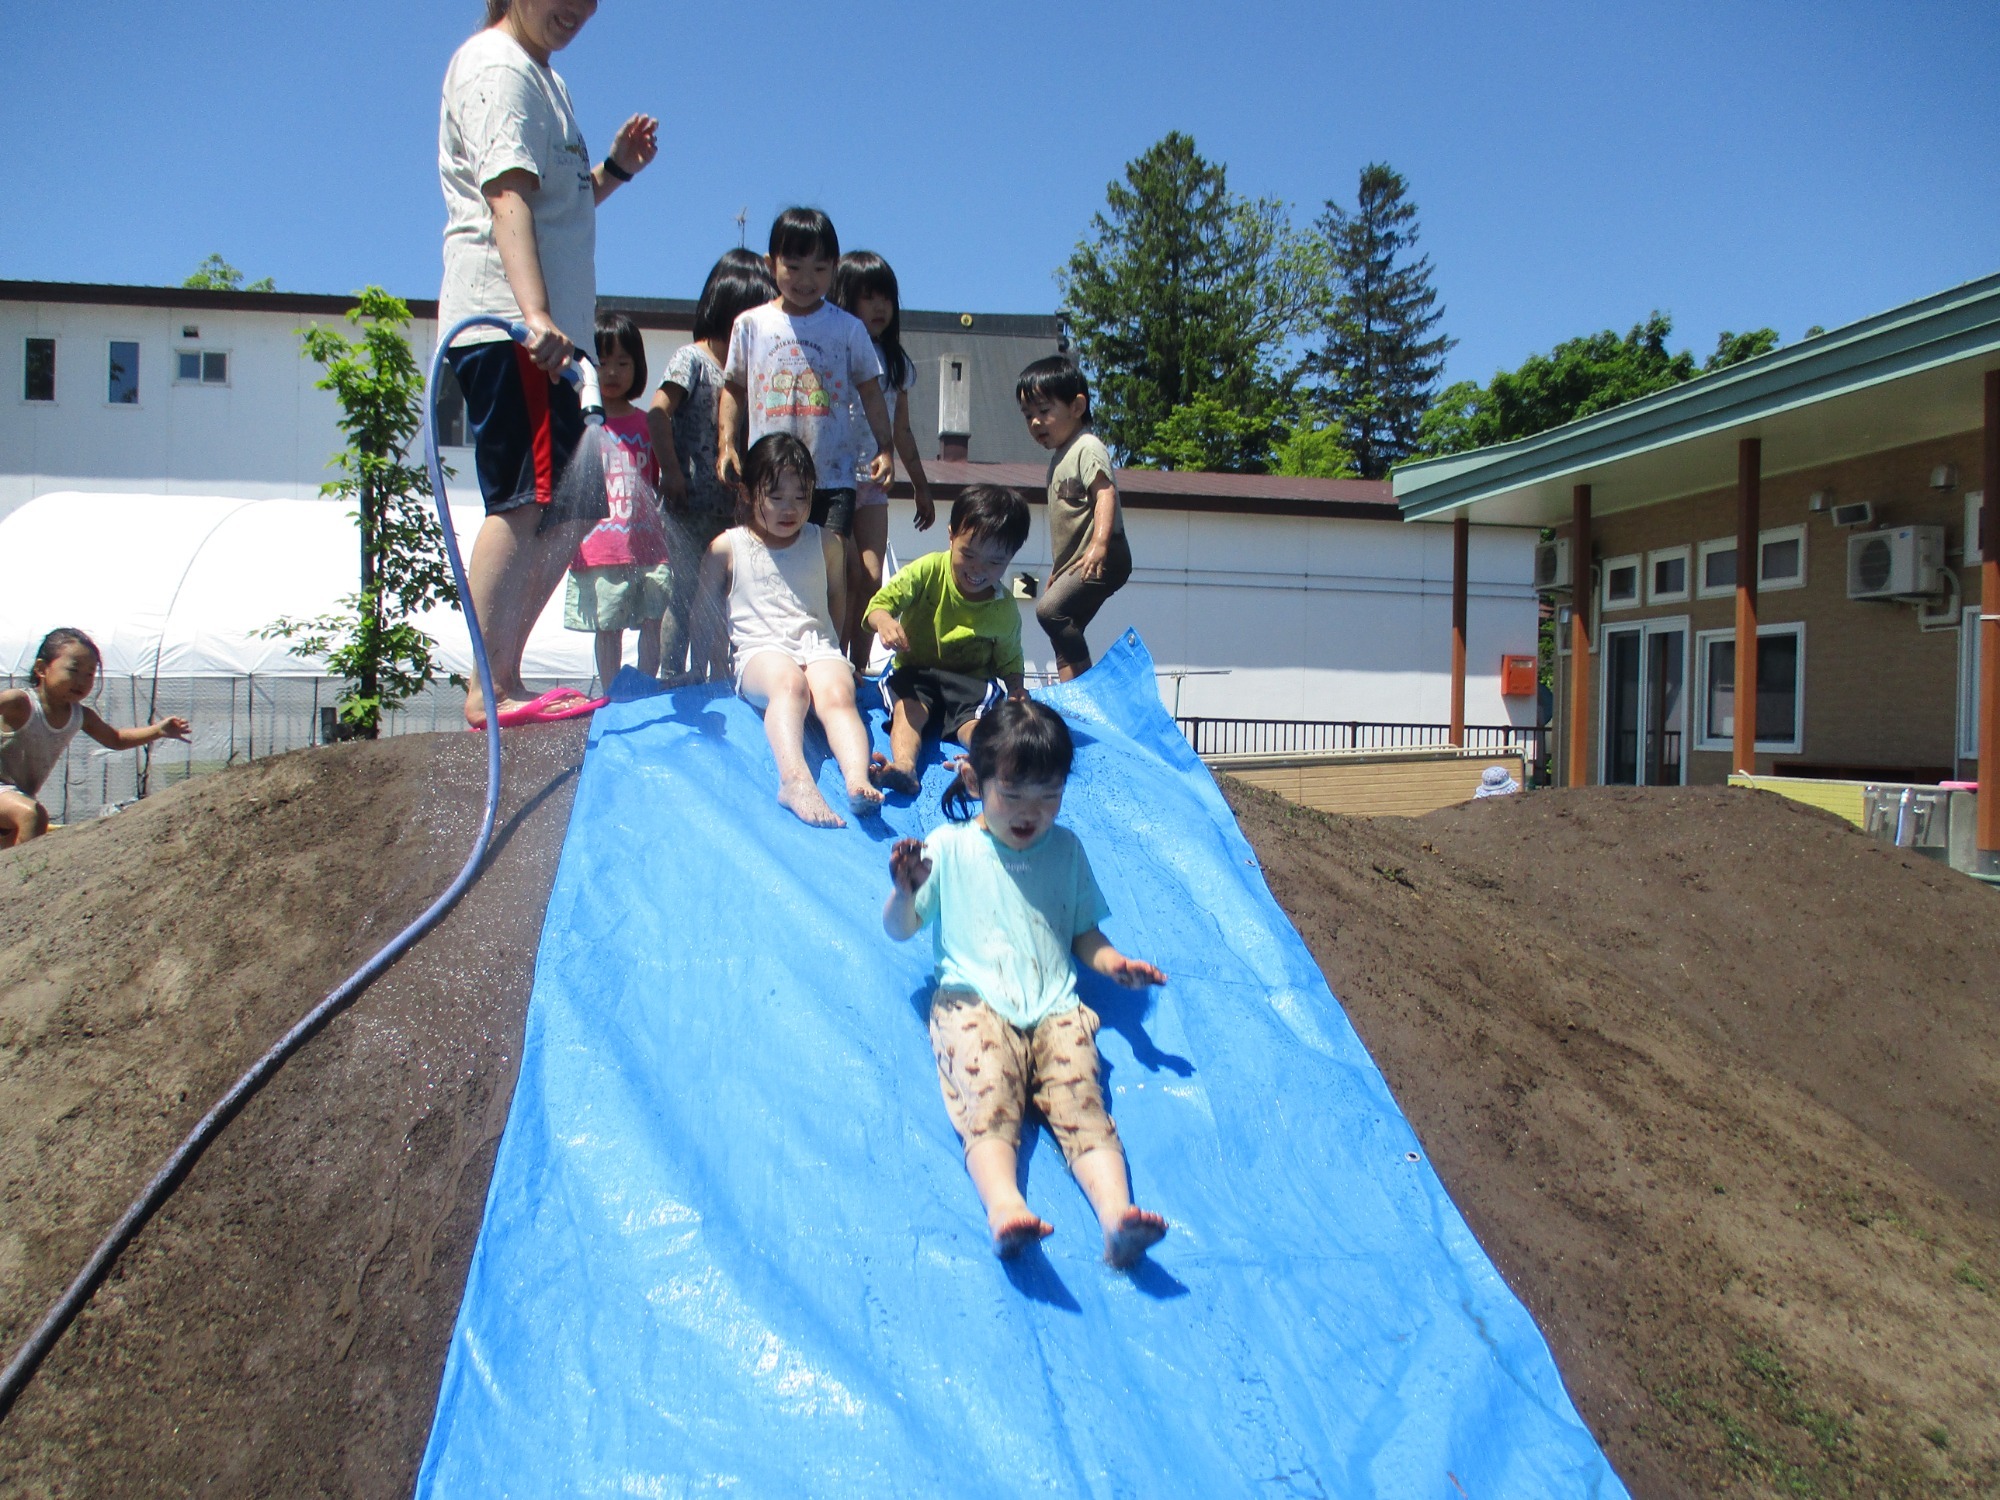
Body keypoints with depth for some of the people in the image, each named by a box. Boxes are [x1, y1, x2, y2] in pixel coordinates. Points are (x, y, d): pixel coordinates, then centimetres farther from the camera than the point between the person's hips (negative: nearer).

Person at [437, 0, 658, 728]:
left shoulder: (542, 76, 26)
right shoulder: (495, 65, -4)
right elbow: (508, 196, -19)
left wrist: (616, 168, 15)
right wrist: (534, 313, -31)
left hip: (539, 329, 10)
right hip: (503, 321, -10)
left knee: (572, 506, 10)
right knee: (524, 499, -15)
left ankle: (502, 680, 13)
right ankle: (493, 692, -13)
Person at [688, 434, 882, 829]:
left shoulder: (827, 544, 17)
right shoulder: (727, 548, 10)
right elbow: (704, 612, 17)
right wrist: (705, 668, 17)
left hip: (818, 647, 2)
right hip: (760, 652, -2)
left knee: (838, 693, -34)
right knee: (790, 682, -39)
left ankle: (858, 781, -57)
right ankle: (795, 781, -60)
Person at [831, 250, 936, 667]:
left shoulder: (897, 363, 15)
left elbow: (902, 432, 22)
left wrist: (921, 486, 23)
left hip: (873, 482, 5)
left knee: (872, 581, -3)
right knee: (850, 578, -11)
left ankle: (859, 669, 3)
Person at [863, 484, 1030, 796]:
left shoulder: (1005, 609, 1)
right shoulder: (928, 571, -7)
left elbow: (1009, 659, 13)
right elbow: (881, 602, -13)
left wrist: (1016, 689, -9)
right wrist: (884, 621, -38)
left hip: (970, 682, 2)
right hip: (915, 674, -1)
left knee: (974, 721, -30)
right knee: (908, 708, -33)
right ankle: (904, 767, -57)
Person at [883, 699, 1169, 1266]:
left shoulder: (1066, 849, 19)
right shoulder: (950, 847, 11)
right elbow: (899, 929, 12)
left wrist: (1115, 963, 4)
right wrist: (905, 891, -11)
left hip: (1055, 1007, 2)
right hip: (973, 1001, -2)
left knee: (1081, 1101, -26)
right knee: (989, 1100, -31)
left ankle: (1116, 1212, -44)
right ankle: (1003, 1205, -52)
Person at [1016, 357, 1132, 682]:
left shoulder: (1087, 448, -9)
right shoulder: (1059, 456, 21)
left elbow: (1105, 493, -25)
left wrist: (1100, 543, -38)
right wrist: (1056, 570, 28)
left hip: (1100, 561, -11)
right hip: (1074, 564, 11)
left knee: (1050, 609, -24)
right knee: (1065, 632, 9)